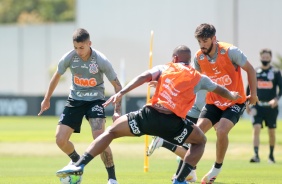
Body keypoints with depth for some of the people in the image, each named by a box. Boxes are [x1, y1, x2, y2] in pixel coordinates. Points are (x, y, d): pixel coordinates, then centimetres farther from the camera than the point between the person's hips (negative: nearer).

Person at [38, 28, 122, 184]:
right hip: (75, 100, 3)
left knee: (99, 138, -25)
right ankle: (76, 160, 29)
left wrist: (117, 111, -19)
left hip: (95, 100, -3)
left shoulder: (101, 61, -20)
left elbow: (117, 85, -10)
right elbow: (57, 76, 9)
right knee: (60, 140, -5)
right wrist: (47, 99, 18)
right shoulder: (69, 58, -13)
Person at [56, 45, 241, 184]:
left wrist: (121, 92, -8)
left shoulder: (164, 68, 17)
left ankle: (79, 165, -1)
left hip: (150, 115, 0)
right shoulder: (198, 78, 19)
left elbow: (143, 77, -1)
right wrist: (232, 95, 57)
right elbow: (219, 89, 36)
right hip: (174, 123, 0)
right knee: (200, 141, 28)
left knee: (111, 131, 17)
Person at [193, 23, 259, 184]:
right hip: (213, 103, 4)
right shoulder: (198, 57, -8)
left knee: (222, 131, -25)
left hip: (235, 102, -4)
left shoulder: (230, 51, -21)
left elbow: (250, 70, -9)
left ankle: (217, 168, 0)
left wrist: (253, 94, -7)